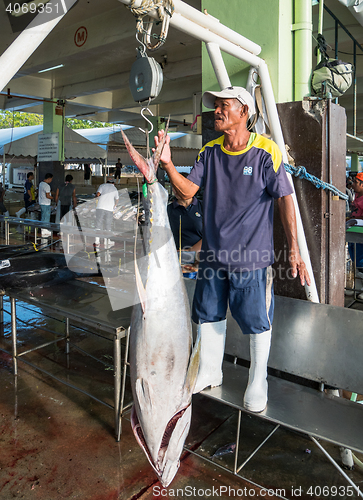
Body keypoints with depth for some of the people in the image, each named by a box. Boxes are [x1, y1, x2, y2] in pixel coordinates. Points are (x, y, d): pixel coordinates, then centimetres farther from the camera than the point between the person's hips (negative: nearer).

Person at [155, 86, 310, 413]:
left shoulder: (265, 151, -10)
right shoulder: (210, 151, 5)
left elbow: (285, 199, -10)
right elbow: (188, 191, 0)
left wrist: (294, 249, -14)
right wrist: (168, 164, -17)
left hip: (252, 254, -5)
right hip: (213, 251, 5)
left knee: (257, 321, 6)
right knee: (209, 315, 16)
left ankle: (257, 382, 29)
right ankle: (210, 372, 38)